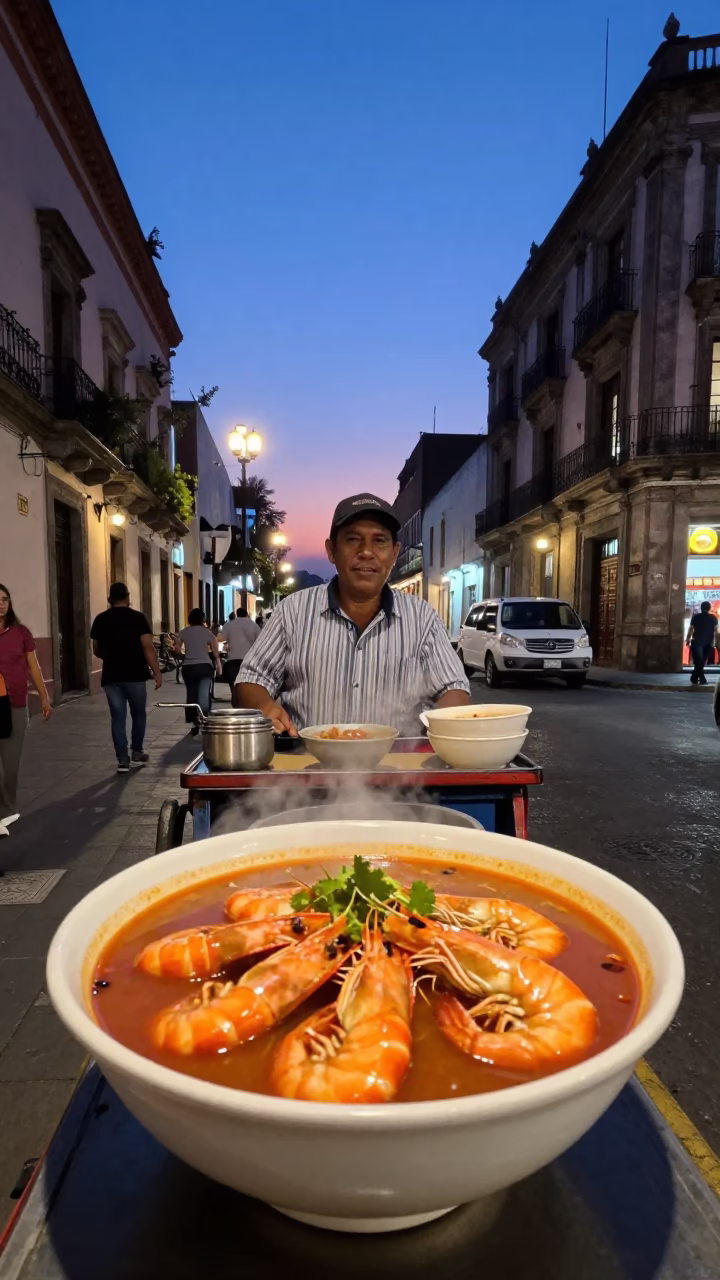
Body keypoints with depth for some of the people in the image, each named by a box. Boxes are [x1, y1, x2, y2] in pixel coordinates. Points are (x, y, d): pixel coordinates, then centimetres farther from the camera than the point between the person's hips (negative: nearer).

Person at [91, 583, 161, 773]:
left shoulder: (100, 620, 5)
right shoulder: (137, 617, -6)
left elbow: (96, 650, 14)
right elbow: (148, 647, -12)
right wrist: (157, 672, -8)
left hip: (111, 676, 3)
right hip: (134, 675, -2)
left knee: (117, 717, 5)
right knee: (138, 714, 16)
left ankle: (123, 760, 3)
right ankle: (136, 752, 25)